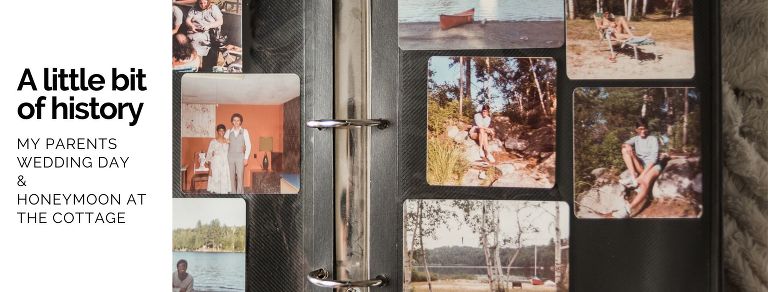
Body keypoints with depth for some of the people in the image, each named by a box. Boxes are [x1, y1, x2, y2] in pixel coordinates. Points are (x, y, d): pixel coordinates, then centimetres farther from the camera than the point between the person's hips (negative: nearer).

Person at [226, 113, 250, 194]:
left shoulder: (244, 131, 2)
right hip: (230, 157, 2)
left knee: (240, 177, -8)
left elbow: (248, 145, 2)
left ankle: (239, 194, -3)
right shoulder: (228, 132, 7)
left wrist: (246, 158, -3)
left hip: (240, 157, -2)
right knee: (231, 177, 1)